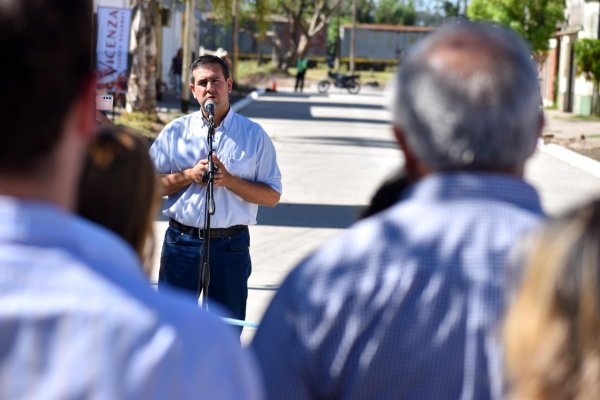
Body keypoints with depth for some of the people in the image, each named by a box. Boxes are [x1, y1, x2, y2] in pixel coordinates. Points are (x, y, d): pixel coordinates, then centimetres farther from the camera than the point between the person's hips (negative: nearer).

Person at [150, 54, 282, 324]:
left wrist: (229, 180, -14)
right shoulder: (174, 132, 6)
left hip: (231, 245, -1)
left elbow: (272, 195, -1)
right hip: (181, 242, 1)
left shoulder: (254, 135, 3)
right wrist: (190, 175, -11)